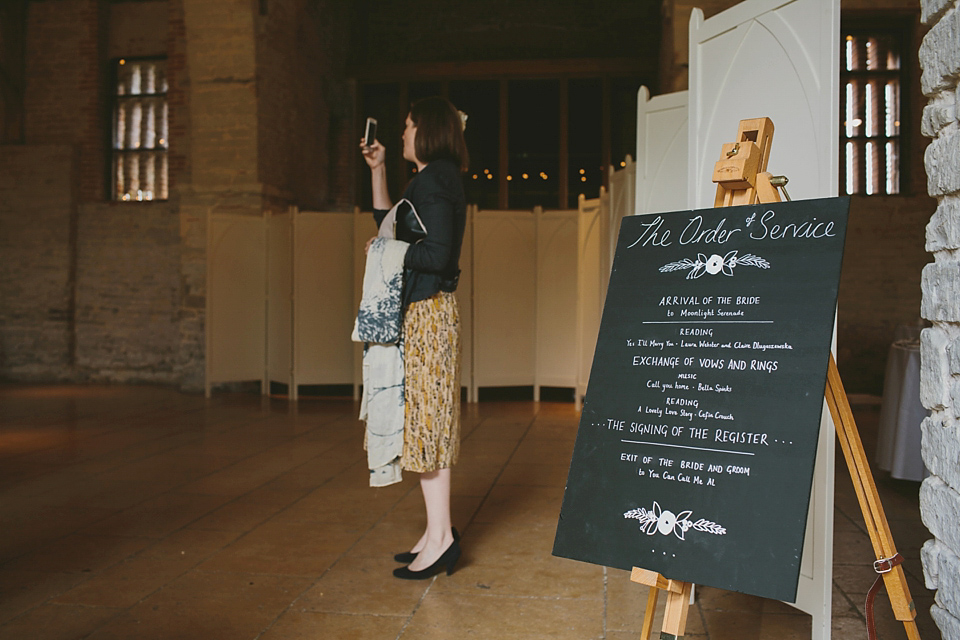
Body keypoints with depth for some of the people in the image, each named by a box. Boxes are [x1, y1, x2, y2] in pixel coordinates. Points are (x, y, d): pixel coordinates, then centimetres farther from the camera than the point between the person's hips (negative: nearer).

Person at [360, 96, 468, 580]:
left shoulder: (433, 180, -11)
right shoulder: (434, 180, 20)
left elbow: (435, 255, -22)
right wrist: (377, 171, 27)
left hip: (429, 311, -10)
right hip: (420, 310, 10)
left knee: (426, 418, -8)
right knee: (424, 422, 11)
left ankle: (440, 538, -1)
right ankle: (437, 533, 18)